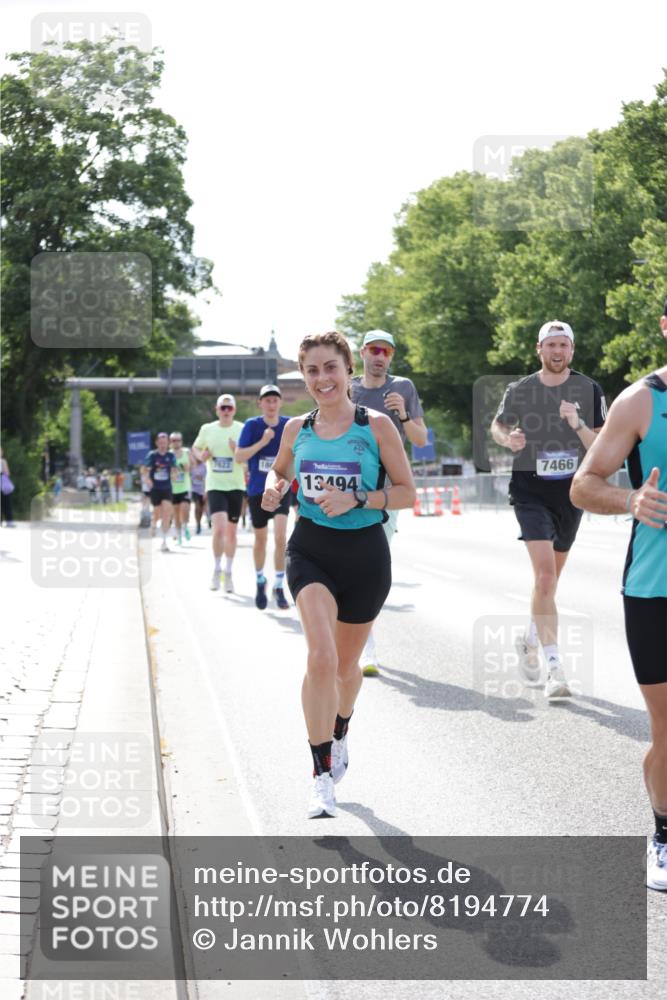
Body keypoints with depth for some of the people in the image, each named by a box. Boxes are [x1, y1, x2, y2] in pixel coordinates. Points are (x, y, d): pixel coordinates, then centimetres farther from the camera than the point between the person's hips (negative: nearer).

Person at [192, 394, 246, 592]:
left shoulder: (242, 429, -1)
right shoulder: (207, 429, 3)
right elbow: (195, 447, 19)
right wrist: (201, 455, -3)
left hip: (235, 486, 1)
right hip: (215, 486, -1)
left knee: (231, 532, 10)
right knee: (219, 529, -17)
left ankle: (228, 573, 24)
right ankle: (216, 570, 0)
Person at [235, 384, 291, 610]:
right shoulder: (252, 425, -6)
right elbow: (238, 456, -11)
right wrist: (262, 442, -20)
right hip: (257, 490, 0)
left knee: (280, 536, -16)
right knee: (260, 539, 12)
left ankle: (279, 586, -6)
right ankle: (260, 581, 35)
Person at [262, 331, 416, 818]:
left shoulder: (377, 426, -7)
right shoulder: (296, 429, 2)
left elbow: (406, 492, -6)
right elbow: (280, 471, 22)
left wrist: (355, 499, -20)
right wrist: (274, 490, -1)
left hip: (365, 555, 0)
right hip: (311, 550, 1)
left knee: (346, 663, 16)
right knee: (321, 658, -19)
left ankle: (340, 734, 49)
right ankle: (323, 776, -13)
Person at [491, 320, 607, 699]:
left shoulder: (590, 390, -3)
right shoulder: (520, 391, -2)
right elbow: (497, 425, 16)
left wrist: (578, 425, -24)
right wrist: (508, 438, -7)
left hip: (572, 491, 2)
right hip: (531, 491, -2)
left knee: (551, 577, 16)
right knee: (545, 574, -18)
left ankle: (531, 639, 43)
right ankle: (555, 667, -19)